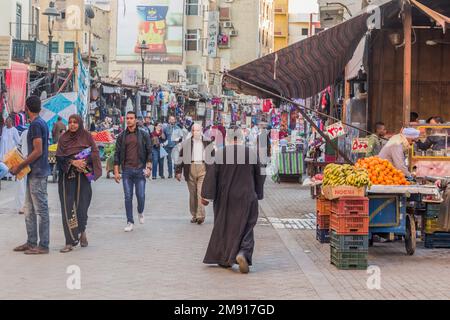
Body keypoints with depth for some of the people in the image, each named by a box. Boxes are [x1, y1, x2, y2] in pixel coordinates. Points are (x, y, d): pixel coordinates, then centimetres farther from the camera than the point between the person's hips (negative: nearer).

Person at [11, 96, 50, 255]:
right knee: (30, 210, 13)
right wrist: (22, 165, 17)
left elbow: (37, 151, -20)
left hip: (37, 173, -10)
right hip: (34, 173, 10)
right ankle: (31, 242, 19)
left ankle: (43, 246, -2)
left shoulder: (36, 124, -15)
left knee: (41, 209, -5)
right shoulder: (42, 123, 15)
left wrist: (20, 166, -13)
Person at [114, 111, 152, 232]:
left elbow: (149, 152, 3)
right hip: (126, 170, 1)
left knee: (141, 195, -3)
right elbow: (117, 154, 7)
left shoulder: (143, 135, 3)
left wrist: (148, 167, -7)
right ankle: (130, 222, 8)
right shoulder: (121, 136, 7)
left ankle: (140, 212, 28)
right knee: (128, 197, 1)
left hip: (140, 169, -1)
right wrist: (116, 171, 1)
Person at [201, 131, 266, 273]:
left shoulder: (220, 153, -8)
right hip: (246, 198, 0)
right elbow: (259, 176, 6)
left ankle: (224, 259, 23)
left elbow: (211, 175, -9)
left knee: (223, 227, 15)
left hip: (224, 198, 0)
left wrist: (206, 196, -3)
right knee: (245, 228, 4)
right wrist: (258, 195, 19)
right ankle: (242, 253, -21)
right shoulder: (252, 153, -4)